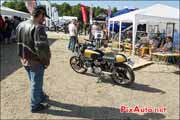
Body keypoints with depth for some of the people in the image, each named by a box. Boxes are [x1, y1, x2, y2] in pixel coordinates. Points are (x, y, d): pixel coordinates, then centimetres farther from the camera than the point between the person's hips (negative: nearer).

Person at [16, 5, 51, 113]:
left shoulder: (21, 25, 5)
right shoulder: (38, 27, -23)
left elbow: (19, 43, 13)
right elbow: (42, 48, -28)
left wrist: (22, 57, 19)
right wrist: (47, 61, -15)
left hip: (25, 60, 8)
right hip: (36, 61, -8)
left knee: (35, 82, 25)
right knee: (36, 84, 9)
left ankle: (41, 96, 46)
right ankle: (35, 106, 26)